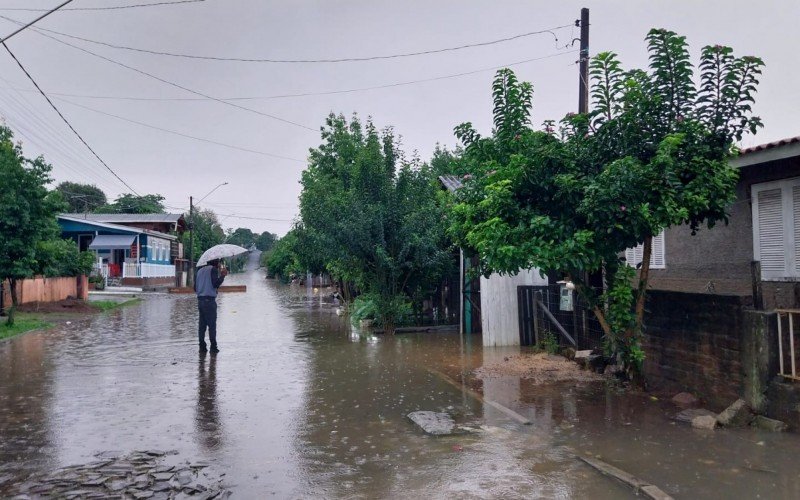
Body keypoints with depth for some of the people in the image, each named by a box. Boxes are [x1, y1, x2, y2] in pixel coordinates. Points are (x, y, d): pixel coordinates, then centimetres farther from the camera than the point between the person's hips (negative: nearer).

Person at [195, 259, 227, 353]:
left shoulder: (200, 270, 17)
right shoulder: (213, 269, -3)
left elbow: (195, 288, 16)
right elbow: (216, 284, -14)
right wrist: (222, 276, -3)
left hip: (200, 300, 6)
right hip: (209, 300, -6)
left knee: (202, 324, 8)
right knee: (212, 325, -3)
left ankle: (202, 347, 7)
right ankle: (213, 347, -3)